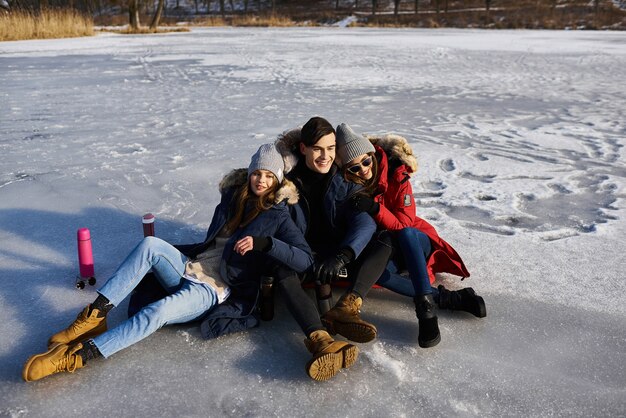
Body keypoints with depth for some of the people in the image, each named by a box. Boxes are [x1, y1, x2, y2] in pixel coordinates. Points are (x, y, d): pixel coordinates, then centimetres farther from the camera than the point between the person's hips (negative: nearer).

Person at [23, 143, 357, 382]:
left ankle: (77, 355, -29)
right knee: (150, 244, -25)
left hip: (215, 289, -5)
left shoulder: (278, 215, -1)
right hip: (189, 267, 5)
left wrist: (263, 242, -24)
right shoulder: (233, 197, 15)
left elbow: (305, 260, -13)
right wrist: (167, 252, 21)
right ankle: (94, 315, -22)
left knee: (158, 313, -32)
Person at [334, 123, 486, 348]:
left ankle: (426, 307, -41)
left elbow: (403, 224, -21)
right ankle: (449, 298, -30)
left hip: (413, 243, -1)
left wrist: (375, 208, -37)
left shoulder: (396, 176, -15)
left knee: (405, 234, -38)